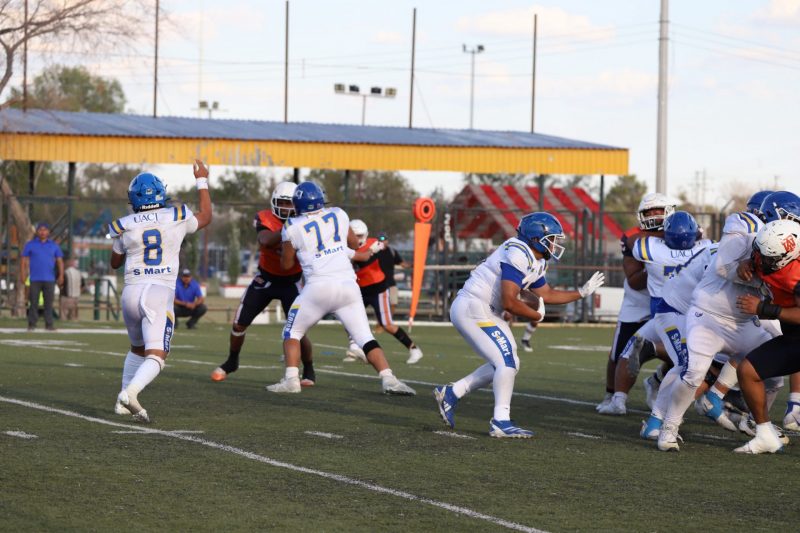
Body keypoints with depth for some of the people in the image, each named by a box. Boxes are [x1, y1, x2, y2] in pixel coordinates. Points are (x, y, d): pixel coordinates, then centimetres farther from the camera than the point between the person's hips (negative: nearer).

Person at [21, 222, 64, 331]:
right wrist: (22, 274, -5)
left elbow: (60, 261, 7)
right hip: (35, 279, -1)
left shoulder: (54, 246, 9)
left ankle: (49, 324, 2)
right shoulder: (30, 244, 6)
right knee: (33, 302, -3)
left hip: (49, 279, 1)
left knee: (49, 303, -1)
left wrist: (61, 275, -5)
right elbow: (24, 260, 5)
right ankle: (31, 324, 0)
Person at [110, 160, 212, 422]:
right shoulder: (177, 218, 1)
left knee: (138, 348, 26)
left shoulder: (125, 227, 2)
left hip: (131, 292, 3)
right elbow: (206, 217, 24)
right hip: (160, 293, -3)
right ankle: (130, 392, -34)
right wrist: (202, 182, 32)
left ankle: (124, 403, 23)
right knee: (155, 357, -8)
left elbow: (115, 262, 19)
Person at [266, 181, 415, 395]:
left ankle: (291, 379, 1)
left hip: (319, 288, -3)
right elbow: (354, 244, 27)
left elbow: (286, 264, 13)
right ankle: (388, 378, -13)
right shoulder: (339, 215, 11)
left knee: (292, 332, 15)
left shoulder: (293, 228, 2)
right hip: (348, 285, 3)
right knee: (365, 338, 3)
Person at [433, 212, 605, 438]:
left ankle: (451, 393, 19)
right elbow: (509, 302, -24)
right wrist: (538, 315, -8)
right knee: (506, 362, -11)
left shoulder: (535, 262, 11)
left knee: (506, 364, 12)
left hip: (485, 312, 10)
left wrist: (583, 292, 20)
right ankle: (501, 421, -6)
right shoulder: (518, 255, -21)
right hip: (472, 309, -10)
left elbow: (546, 294, 24)